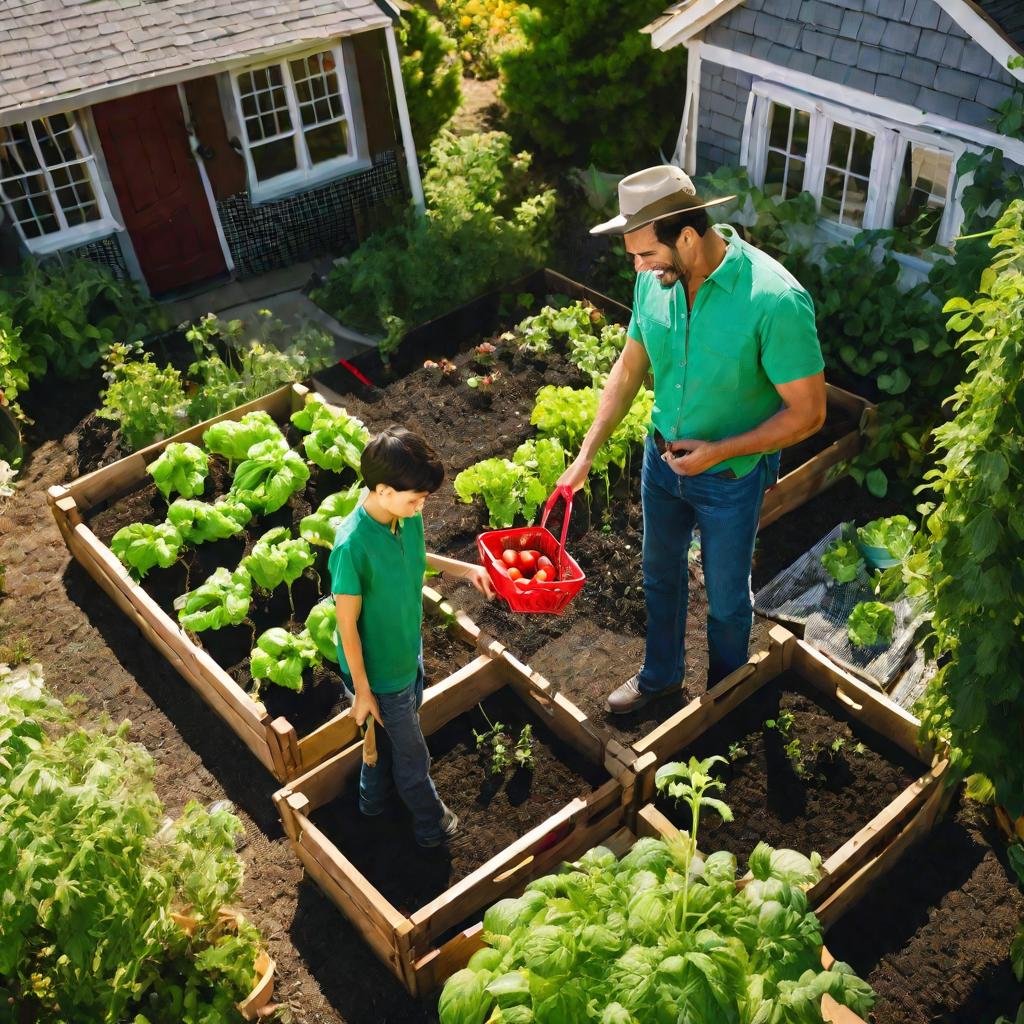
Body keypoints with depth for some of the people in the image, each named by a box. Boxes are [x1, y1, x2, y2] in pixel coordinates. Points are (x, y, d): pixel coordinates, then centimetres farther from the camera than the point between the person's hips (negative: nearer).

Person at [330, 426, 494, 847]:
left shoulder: (408, 516, -13)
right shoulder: (352, 546, -35)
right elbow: (347, 625, -25)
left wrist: (464, 568, 1)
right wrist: (362, 689, -16)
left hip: (409, 653, 7)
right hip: (380, 672, -7)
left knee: (389, 734, 31)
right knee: (412, 753, 17)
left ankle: (374, 798, 58)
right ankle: (431, 823, 44)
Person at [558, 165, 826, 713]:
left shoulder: (776, 299, -31)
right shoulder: (654, 281, -13)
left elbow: (807, 412, -23)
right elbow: (630, 367, 2)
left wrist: (717, 452, -26)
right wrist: (586, 453, -2)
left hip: (731, 476, -5)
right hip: (662, 457, 5)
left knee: (726, 596, 17)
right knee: (660, 574, 25)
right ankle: (661, 673, 52)